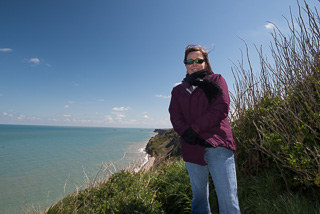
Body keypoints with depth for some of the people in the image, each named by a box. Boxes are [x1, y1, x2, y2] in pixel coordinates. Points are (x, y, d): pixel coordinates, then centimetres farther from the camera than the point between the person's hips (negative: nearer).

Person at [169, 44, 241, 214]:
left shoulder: (216, 80, 10)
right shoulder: (177, 90, 17)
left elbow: (221, 108, -5)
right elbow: (175, 118, 4)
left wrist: (194, 129, -12)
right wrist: (187, 134, -16)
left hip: (217, 146, -2)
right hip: (192, 149, 3)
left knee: (228, 199, -4)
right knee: (199, 198, 13)